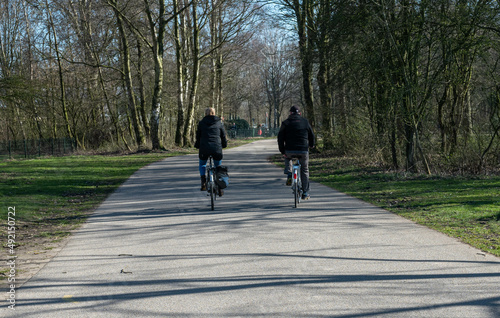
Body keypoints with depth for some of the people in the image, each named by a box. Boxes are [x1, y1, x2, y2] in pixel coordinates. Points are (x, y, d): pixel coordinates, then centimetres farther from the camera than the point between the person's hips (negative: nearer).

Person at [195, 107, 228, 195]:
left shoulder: (201, 123, 5)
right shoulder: (219, 123, 6)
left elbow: (198, 136, 10)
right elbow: (223, 136, 11)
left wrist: (198, 147, 21)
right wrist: (224, 145, 26)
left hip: (204, 148, 0)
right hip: (217, 148, 0)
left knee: (202, 165, 24)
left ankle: (203, 182, 4)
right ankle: (220, 188, 10)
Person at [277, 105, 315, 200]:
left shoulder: (285, 123, 4)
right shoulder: (305, 121, 7)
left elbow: (280, 138, 0)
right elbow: (311, 135, 16)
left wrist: (282, 151, 6)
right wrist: (311, 145, 35)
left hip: (290, 150, 0)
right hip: (303, 150, 0)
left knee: (287, 157, 35)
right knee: (304, 171, 16)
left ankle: (289, 174, 11)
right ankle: (305, 193, 16)